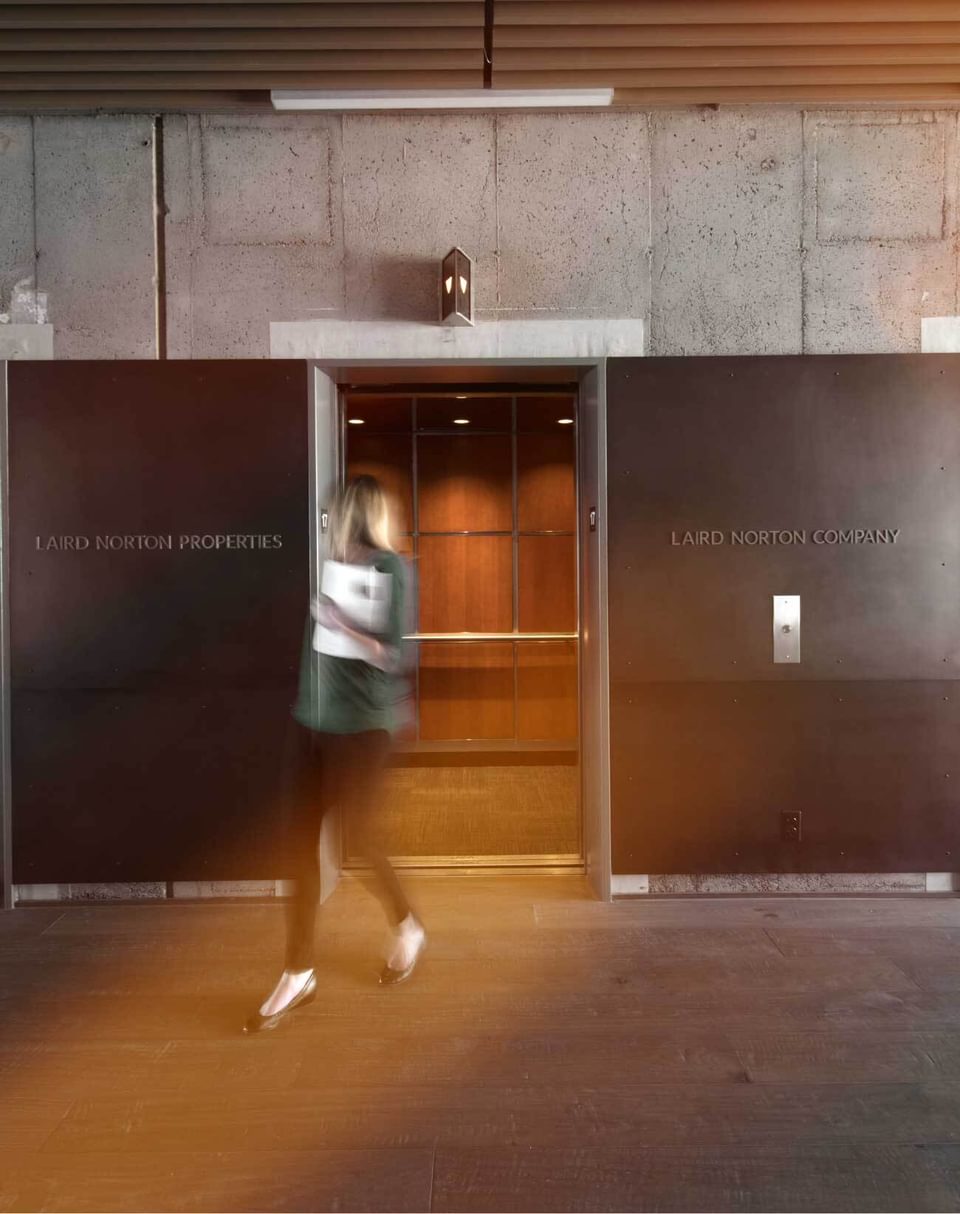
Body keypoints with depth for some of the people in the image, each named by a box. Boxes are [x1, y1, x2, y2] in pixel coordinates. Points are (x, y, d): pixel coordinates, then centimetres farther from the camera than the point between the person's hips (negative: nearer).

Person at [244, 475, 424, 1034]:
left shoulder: (390, 568, -8)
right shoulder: (330, 566, 8)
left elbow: (390, 654, -14)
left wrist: (337, 621, -22)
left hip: (361, 725, -5)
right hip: (312, 720, 5)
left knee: (362, 837, 8)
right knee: (302, 842, 5)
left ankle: (409, 929, 36)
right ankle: (299, 974, 18)